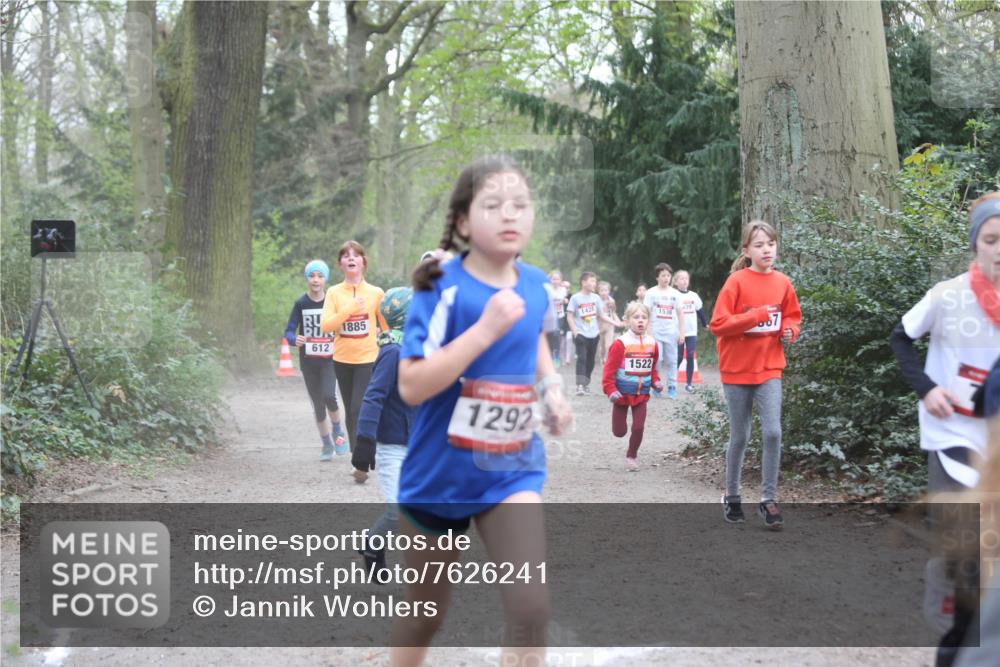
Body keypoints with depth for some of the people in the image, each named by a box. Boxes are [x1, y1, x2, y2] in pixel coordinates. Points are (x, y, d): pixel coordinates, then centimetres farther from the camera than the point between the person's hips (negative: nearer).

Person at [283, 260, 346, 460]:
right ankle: (327, 444, 22)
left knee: (328, 395, -22)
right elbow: (289, 331, -6)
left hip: (329, 359, -1)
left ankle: (337, 432, 4)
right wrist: (295, 340, -28)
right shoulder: (301, 304, -2)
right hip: (308, 360, 2)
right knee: (317, 404, 7)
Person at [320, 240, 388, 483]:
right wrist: (349, 309, -21)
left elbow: (387, 326, 7)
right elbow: (325, 325, -12)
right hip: (342, 360, 3)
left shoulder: (376, 293, -3)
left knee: (359, 409, -14)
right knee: (351, 411, 11)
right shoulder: (334, 292, 0)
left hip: (368, 359, -3)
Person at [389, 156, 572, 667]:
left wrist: (552, 387, 4)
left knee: (530, 609, -14)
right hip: (439, 473, -3)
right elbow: (412, 386, -27)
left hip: (512, 471, 3)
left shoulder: (536, 285, -2)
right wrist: (485, 330, -31)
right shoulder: (444, 290, -19)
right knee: (425, 613, 15)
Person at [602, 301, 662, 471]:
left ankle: (631, 456, 17)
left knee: (638, 428, -4)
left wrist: (655, 381, 1)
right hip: (622, 394, -3)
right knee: (619, 432, 3)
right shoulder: (621, 344, -15)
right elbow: (609, 369, -16)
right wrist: (611, 390, -23)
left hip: (641, 395, 3)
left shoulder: (652, 343, 2)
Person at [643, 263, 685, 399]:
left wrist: (681, 332, 2)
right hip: (655, 332, -2)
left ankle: (672, 387, 7)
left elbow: (680, 314, 9)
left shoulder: (675, 294, 7)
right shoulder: (651, 293, 1)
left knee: (671, 360, 2)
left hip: (671, 332, 2)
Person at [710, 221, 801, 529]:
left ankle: (768, 500, 1)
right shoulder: (737, 281, -10)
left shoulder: (782, 283, 2)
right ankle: (732, 498, 23)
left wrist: (790, 330, -6)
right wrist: (757, 316, -23)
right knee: (740, 437, 6)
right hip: (737, 369, -3)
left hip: (769, 368, 3)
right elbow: (718, 324, -15)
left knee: (773, 432, -9)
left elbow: (793, 318, 17)